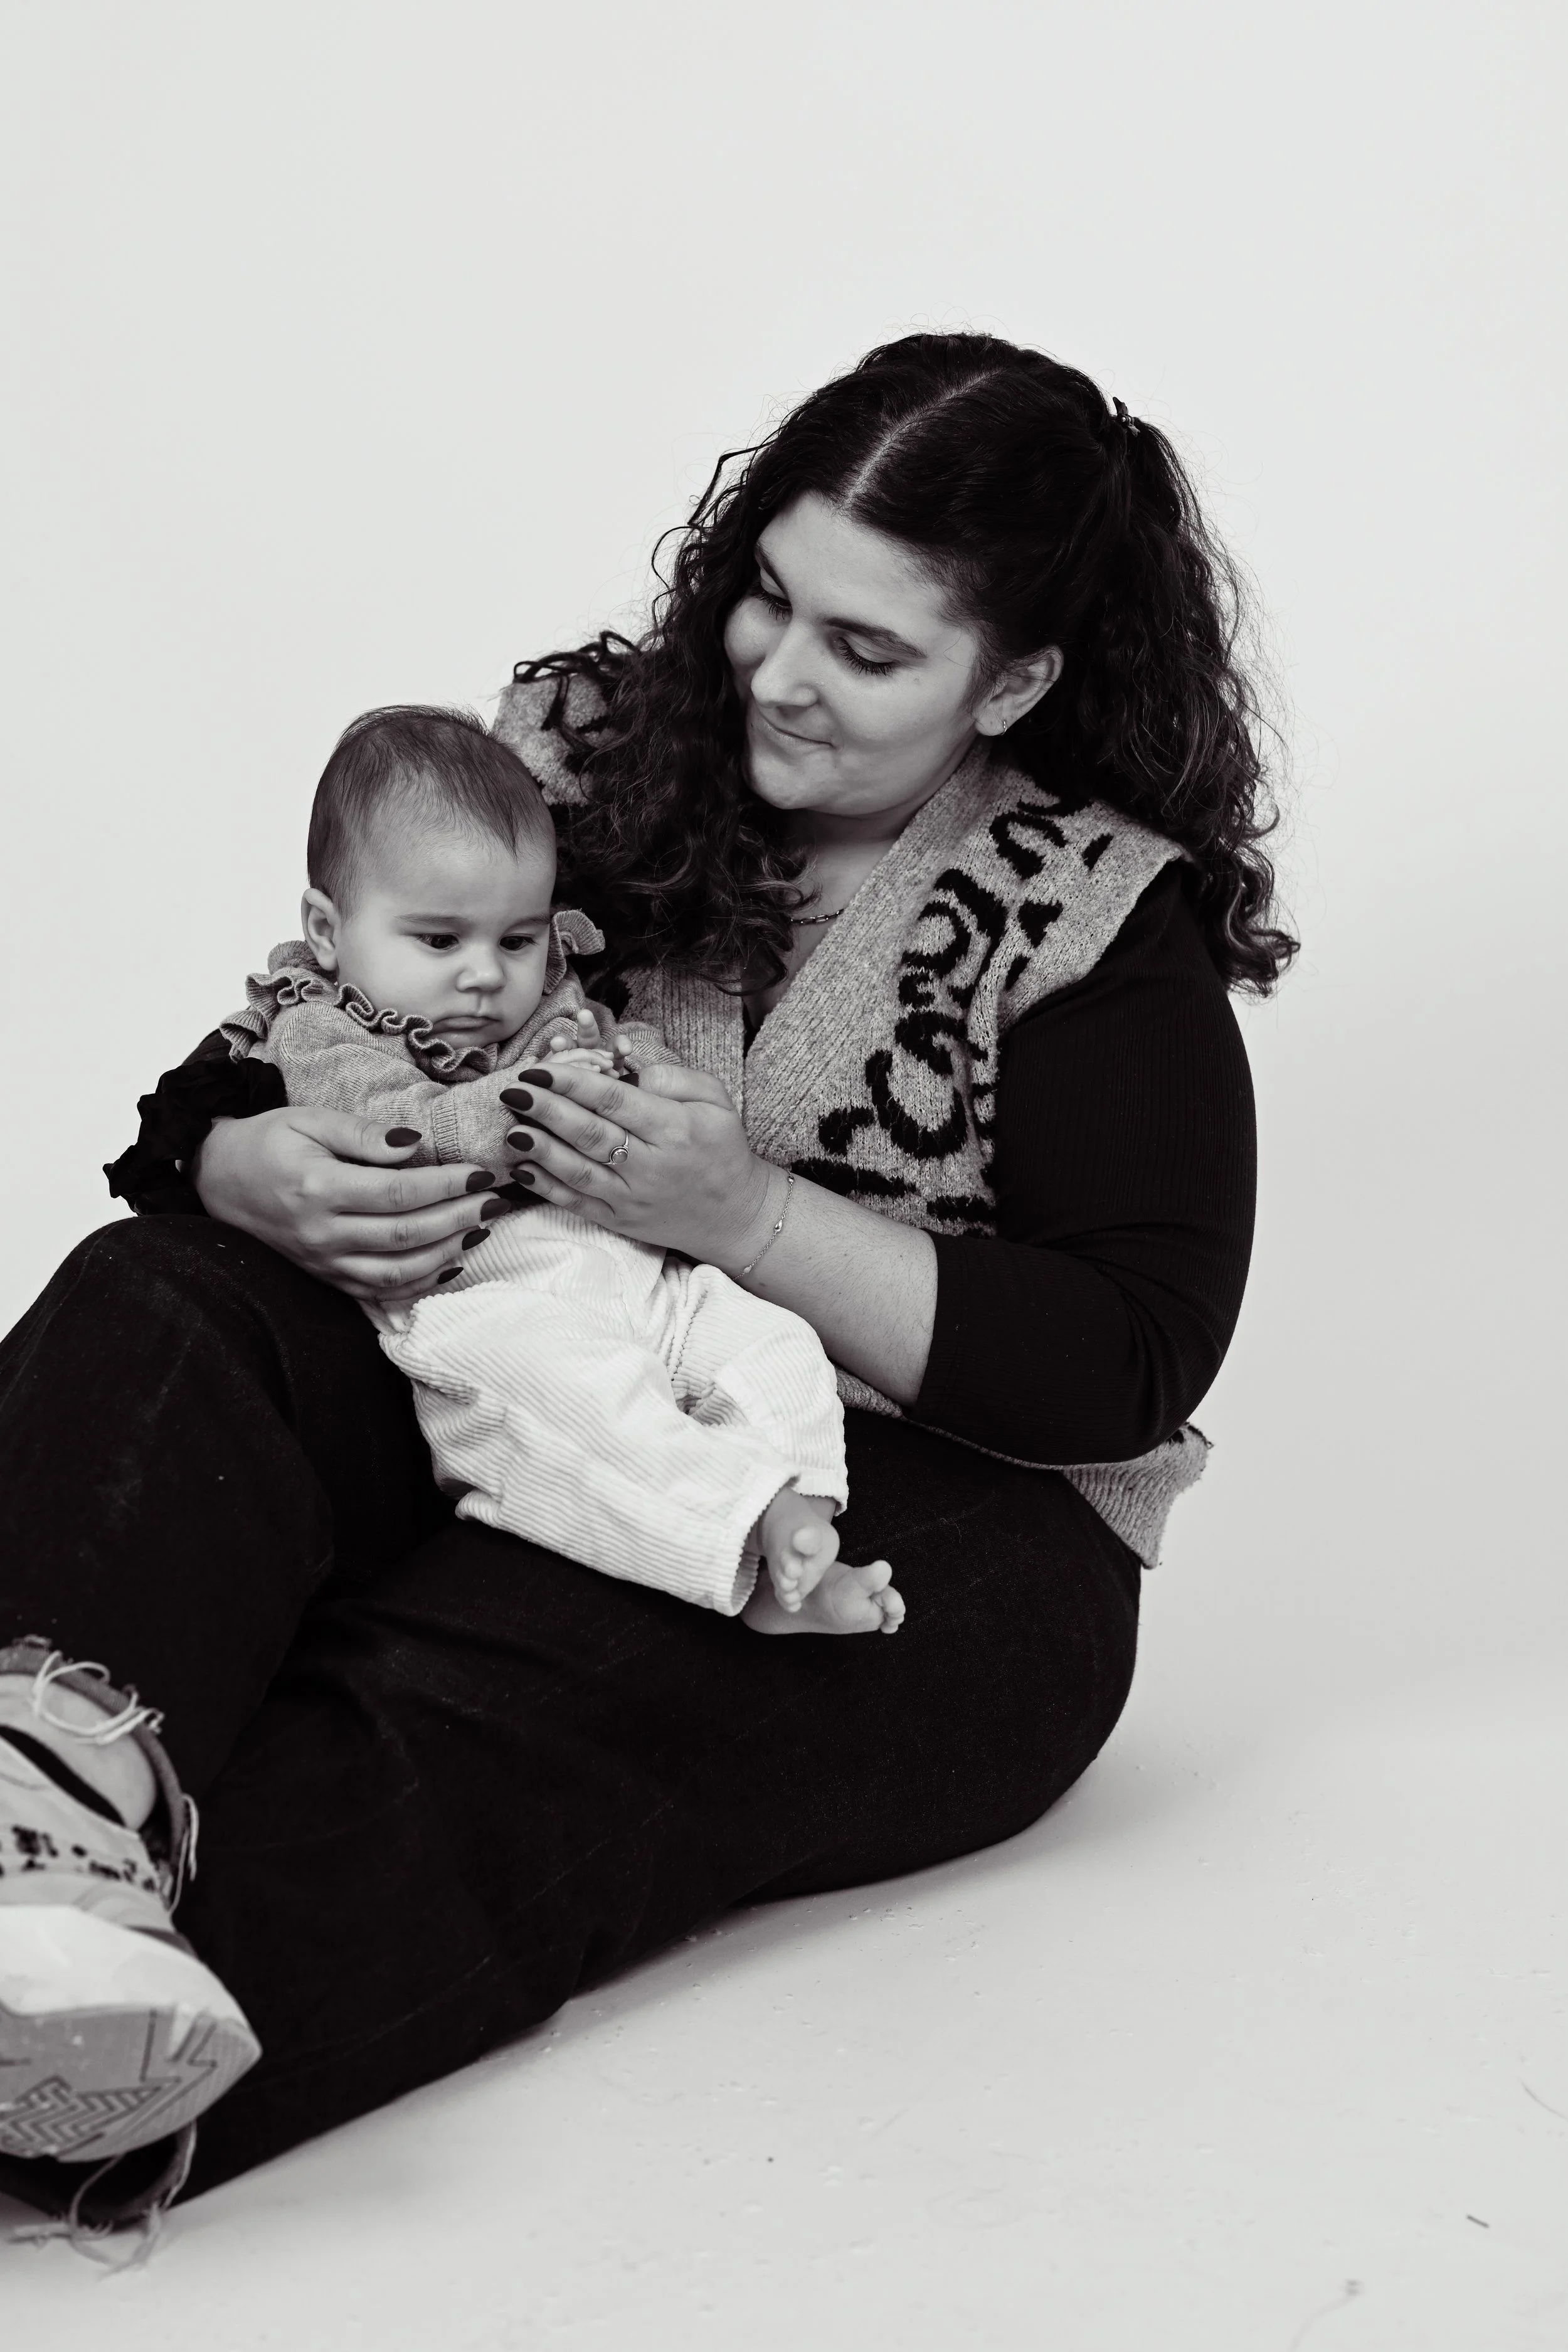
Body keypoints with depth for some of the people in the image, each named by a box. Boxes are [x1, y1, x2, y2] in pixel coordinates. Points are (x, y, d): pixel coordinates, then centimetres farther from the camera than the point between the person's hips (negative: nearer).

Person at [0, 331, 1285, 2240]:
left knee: (463, 1691, -34)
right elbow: (217, 1093, 9)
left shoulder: (1102, 930, -1)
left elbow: (1132, 1367, -10)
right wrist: (270, 1177, -17)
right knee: (163, 1308, -26)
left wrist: (748, 1216, -19)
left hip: (931, 1528, -3)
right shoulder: (588, 755, 8)